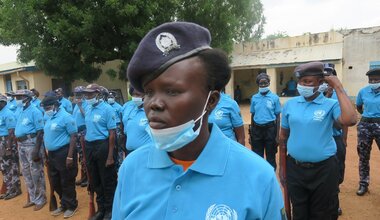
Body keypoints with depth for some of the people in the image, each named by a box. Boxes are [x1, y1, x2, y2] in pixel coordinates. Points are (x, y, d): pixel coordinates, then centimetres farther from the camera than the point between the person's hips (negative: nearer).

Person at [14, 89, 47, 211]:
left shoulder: (34, 111, -13)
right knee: (26, 172, 17)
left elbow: (40, 132, -17)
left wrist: (36, 150, -21)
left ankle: (40, 199, 16)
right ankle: (33, 198, 31)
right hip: (21, 144, 9)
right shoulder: (21, 111, 12)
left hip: (31, 143, -9)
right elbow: (19, 128, 18)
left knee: (36, 173, 1)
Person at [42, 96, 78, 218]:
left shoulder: (65, 117, -14)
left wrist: (70, 156, -21)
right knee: (55, 182, 17)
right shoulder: (49, 118, 11)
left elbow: (73, 137, -17)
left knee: (67, 182, 3)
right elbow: (48, 136, 19)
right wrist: (48, 154, 17)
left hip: (63, 153, -9)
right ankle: (64, 204, 34)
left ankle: (71, 206, 21)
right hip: (52, 154, 9)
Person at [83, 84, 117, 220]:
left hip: (103, 146, -7)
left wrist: (110, 156, -18)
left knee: (107, 181, 6)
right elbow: (87, 129, 14)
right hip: (89, 147, 7)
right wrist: (86, 152, 13)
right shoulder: (88, 109, 8)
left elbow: (112, 134, -15)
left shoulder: (107, 109, -12)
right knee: (94, 181, 17)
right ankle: (101, 209, 35)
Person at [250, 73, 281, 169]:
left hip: (270, 128, -2)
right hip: (257, 129, 2)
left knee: (271, 156, 9)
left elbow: (277, 117, -1)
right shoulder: (254, 98, 4)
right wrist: (251, 133, 10)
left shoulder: (274, 97, -3)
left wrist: (277, 135, -4)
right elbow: (252, 115, 10)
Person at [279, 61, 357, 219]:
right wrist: (282, 167, 7)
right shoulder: (290, 104, 0)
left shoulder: (331, 104, -7)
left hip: (323, 169, -2)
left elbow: (350, 121, -29)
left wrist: (338, 88, -21)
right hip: (294, 168, 2)